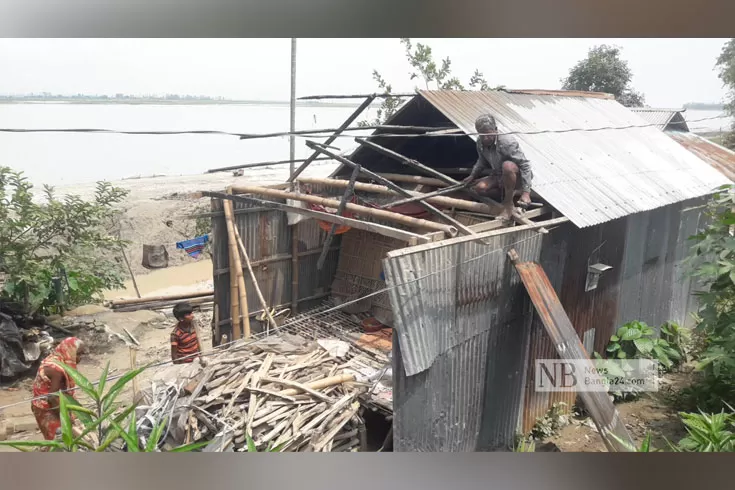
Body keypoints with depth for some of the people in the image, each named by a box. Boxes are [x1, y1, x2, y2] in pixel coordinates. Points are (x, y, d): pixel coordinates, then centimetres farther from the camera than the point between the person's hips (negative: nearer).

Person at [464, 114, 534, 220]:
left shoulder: (507, 142, -29)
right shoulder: (480, 142, -8)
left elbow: (525, 165, -29)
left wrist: (526, 192, -35)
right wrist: (472, 176, 9)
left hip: (516, 177, -6)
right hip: (499, 177, 6)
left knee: (507, 165, -40)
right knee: (479, 188, -20)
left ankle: (508, 203, -22)